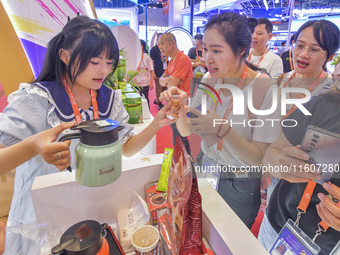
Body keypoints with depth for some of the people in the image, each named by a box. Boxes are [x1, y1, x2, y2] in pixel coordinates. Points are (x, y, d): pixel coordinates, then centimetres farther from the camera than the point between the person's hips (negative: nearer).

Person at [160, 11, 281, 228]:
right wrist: (180, 108, -24)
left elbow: (260, 158, -23)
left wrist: (222, 129, -38)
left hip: (239, 186, -4)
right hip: (204, 168, 5)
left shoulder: (266, 89, -23)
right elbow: (187, 131, -4)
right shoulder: (209, 80, -8)